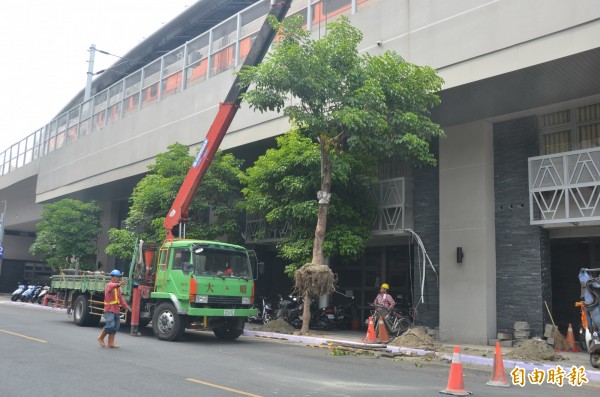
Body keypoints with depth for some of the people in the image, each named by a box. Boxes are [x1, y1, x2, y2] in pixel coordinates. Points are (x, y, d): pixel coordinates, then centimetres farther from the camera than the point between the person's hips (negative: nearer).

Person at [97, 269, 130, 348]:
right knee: (110, 325, -16)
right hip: (109, 309, -8)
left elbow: (121, 298, 20)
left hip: (116, 310, 8)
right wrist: (118, 284, -55)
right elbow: (112, 286, -33)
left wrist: (126, 306, 7)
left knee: (115, 327, 7)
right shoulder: (109, 285, -7)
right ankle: (101, 338, 6)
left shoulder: (118, 287, 19)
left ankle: (111, 343, 15)